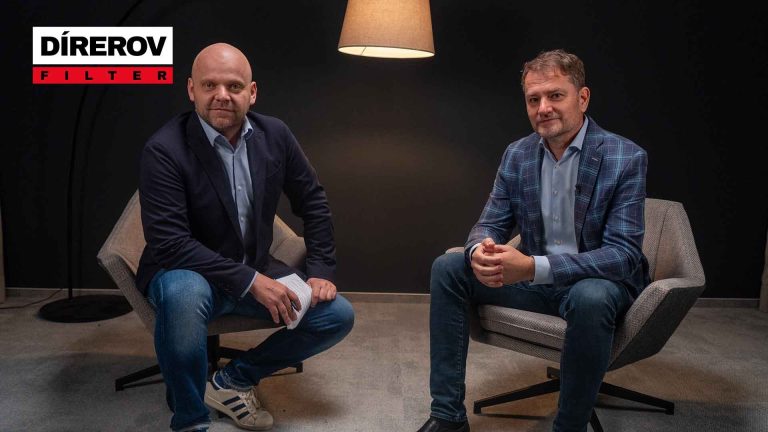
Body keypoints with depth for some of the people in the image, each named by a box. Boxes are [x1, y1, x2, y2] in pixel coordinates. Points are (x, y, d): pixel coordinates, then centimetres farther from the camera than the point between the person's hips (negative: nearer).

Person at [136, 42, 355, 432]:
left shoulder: (274, 134, -4)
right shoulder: (164, 150, -19)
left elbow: (313, 201, 6)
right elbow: (169, 243, -25)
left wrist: (321, 271, -2)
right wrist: (250, 282, -28)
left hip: (256, 271, 5)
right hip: (188, 273, -5)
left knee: (337, 315, -6)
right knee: (184, 293, -39)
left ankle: (232, 380, 6)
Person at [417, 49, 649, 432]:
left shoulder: (626, 158, -15)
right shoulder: (517, 155, 0)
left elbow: (624, 254, -22)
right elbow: (490, 224, 2)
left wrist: (533, 267, -36)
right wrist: (480, 253, -25)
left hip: (600, 281, -4)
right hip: (533, 277, 5)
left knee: (590, 298, -38)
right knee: (447, 268, -10)